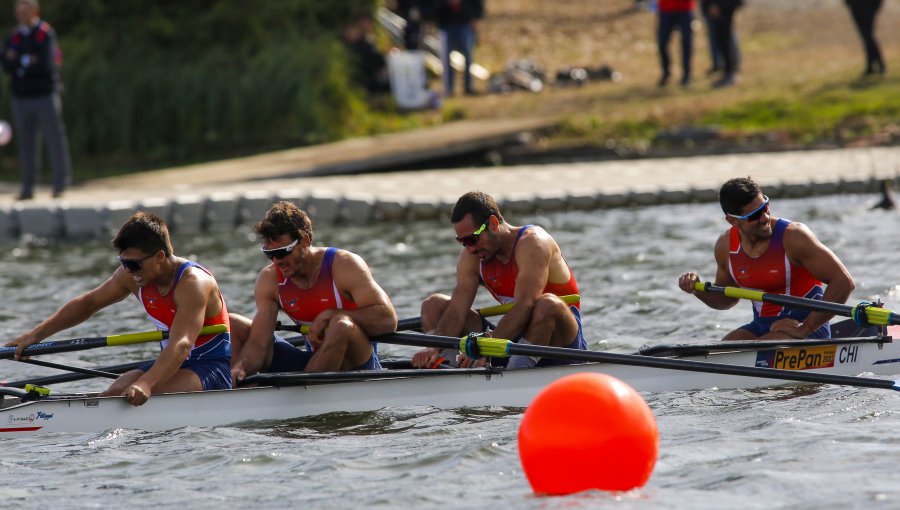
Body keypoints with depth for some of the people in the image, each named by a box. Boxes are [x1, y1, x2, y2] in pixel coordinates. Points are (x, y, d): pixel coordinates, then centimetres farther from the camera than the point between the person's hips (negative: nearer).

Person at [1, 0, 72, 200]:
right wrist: (30, 61, -15)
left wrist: (19, 61, -5)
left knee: (55, 139, -5)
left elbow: (46, 63, -15)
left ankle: (61, 183, 0)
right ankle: (28, 187, 7)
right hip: (21, 97, 4)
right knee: (26, 143, 4)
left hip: (45, 95, -4)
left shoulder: (46, 33, -3)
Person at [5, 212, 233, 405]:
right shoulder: (132, 276, -1)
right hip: (172, 363, 7)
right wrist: (36, 335, 7)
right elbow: (88, 303, 12)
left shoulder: (192, 282, -26)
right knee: (115, 393, -17)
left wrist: (146, 383, -52)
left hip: (213, 369, -7)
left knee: (155, 394, -33)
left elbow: (181, 344, -38)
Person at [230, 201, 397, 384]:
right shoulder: (270, 279, -1)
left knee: (342, 326, -38)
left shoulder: (344, 265, -14)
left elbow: (388, 320, -21)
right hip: (315, 363, 5)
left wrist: (330, 316, -24)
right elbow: (258, 343, -9)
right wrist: (239, 368, -31)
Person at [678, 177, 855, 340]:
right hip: (761, 325, 6)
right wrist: (699, 290, -2)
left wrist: (806, 328, -21)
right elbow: (726, 299, 21)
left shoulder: (793, 236, -16)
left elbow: (844, 282, -18)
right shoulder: (726, 246, 1)